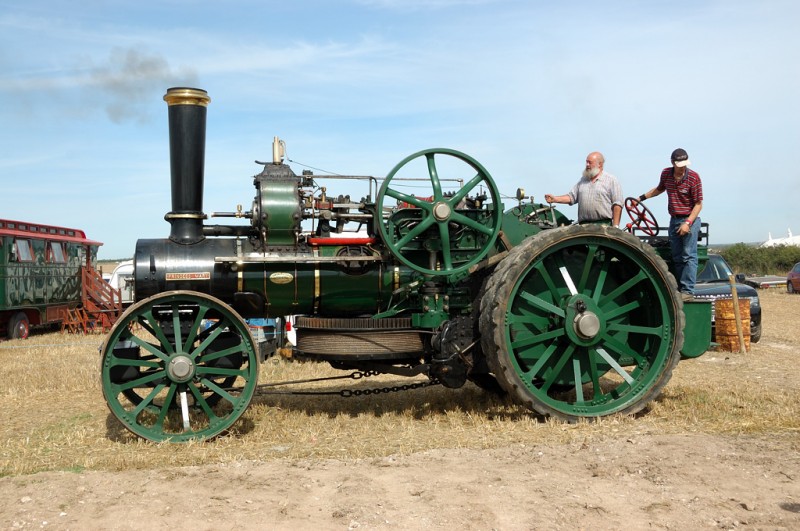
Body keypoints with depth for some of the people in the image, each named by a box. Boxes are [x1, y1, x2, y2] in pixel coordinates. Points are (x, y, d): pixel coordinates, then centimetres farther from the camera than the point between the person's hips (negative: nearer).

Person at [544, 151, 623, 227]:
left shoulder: (611, 180, 3)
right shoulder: (583, 180, 20)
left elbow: (617, 204, -3)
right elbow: (571, 197, 16)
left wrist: (615, 226, -11)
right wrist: (555, 199, -1)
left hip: (604, 224, -4)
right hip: (584, 225, 5)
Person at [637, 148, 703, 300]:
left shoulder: (693, 177, -12)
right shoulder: (666, 173, 3)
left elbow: (698, 204, -11)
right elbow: (659, 189, 26)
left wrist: (688, 223, -19)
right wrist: (642, 197, 19)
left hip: (690, 220, -6)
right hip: (674, 220, 6)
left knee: (688, 256, -10)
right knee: (677, 257, 8)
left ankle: (688, 290, -11)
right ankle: (679, 289, 14)